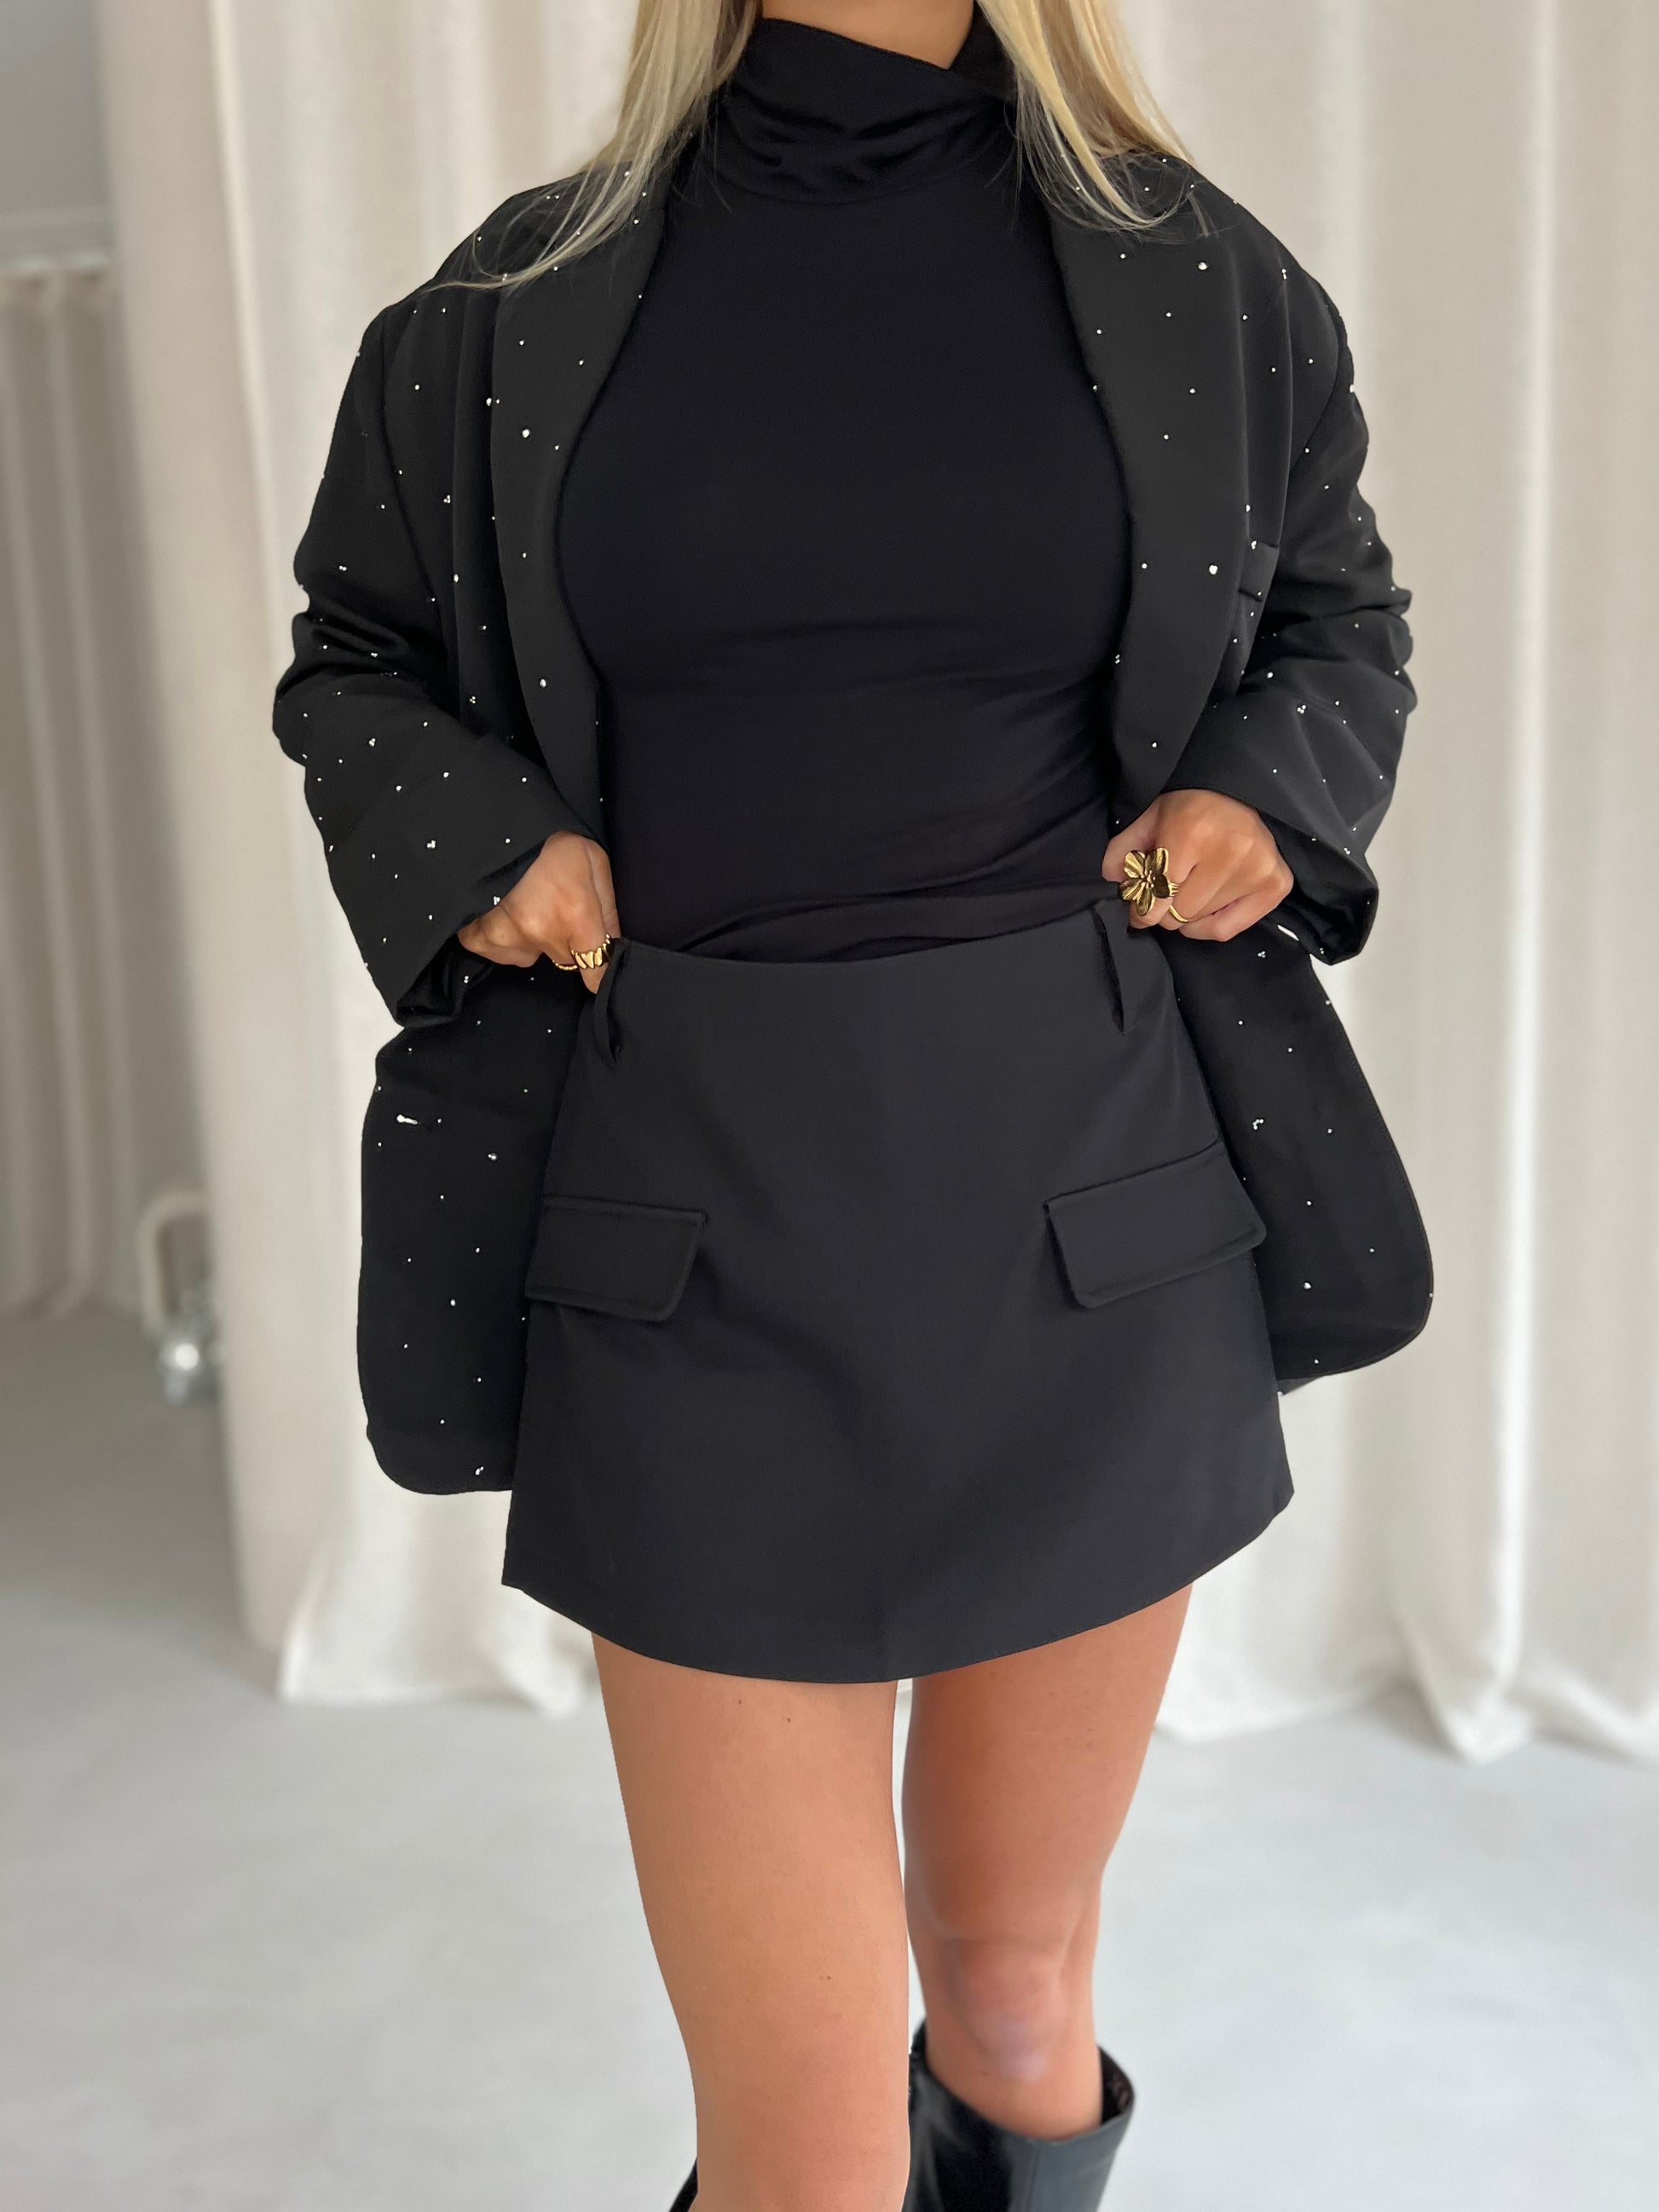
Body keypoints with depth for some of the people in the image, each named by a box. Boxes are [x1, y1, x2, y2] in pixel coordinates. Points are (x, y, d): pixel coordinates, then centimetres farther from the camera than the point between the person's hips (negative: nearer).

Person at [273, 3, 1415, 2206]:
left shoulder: (1185, 277, 5)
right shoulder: (528, 299, 5)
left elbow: (1339, 616, 18)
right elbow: (351, 657, 16)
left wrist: (1270, 792, -3)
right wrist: (475, 841, -4)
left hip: (1083, 1209, 1)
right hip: (701, 1221, -1)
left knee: (1018, 1989, 18)